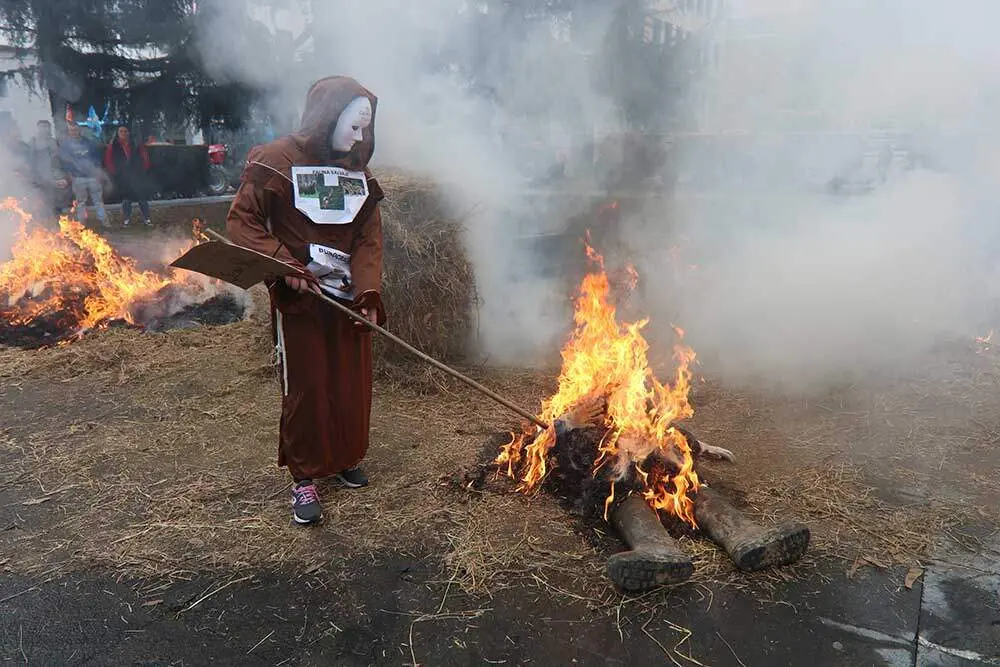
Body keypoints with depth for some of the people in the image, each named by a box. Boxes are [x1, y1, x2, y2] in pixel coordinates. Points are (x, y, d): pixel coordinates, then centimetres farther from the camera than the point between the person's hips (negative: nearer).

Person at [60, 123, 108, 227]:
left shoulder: (88, 143, 11)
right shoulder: (65, 146, 5)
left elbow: (97, 156, 15)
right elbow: (65, 162, 0)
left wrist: (98, 171, 6)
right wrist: (70, 175, -8)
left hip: (93, 175, 2)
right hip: (78, 178, -2)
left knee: (99, 199, 2)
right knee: (81, 201, 2)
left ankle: (103, 220, 8)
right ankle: (82, 222, 7)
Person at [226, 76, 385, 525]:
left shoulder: (359, 174, 7)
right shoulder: (278, 161, -8)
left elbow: (368, 240, 3)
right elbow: (241, 221, -8)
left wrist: (368, 295, -12)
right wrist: (286, 266, -20)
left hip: (348, 299, 5)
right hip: (300, 298, -5)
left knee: (352, 382, 11)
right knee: (305, 386, 1)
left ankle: (344, 458, 34)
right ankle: (304, 477, 17)